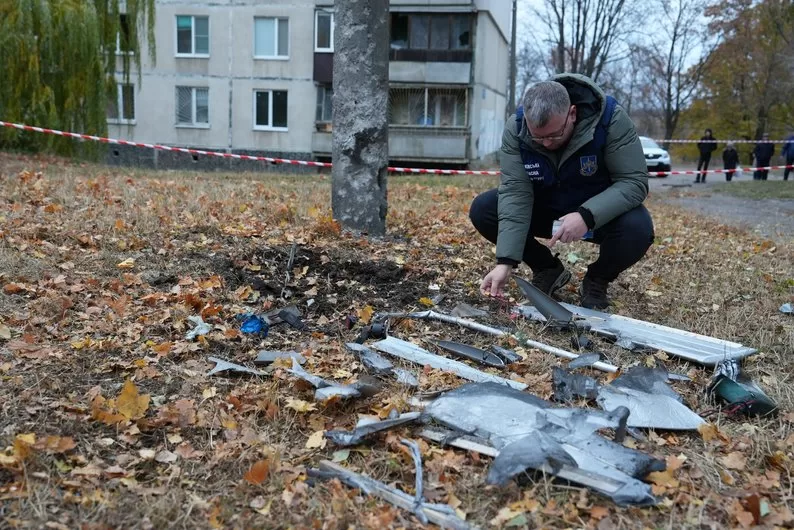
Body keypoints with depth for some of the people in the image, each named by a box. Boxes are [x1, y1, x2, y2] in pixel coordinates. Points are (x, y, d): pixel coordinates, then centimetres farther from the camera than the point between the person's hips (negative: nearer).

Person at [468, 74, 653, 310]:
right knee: (482, 209, -18)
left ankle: (597, 280, 0)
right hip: (544, 209, 3)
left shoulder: (611, 118, -28)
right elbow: (515, 191, -26)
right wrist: (506, 261, -35)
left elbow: (635, 182, -27)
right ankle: (548, 269, 4)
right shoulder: (515, 128, -21)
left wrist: (587, 216, -44)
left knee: (637, 229, -35)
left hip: (600, 213, -2)